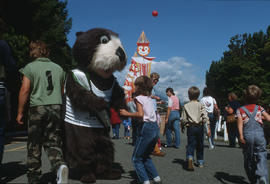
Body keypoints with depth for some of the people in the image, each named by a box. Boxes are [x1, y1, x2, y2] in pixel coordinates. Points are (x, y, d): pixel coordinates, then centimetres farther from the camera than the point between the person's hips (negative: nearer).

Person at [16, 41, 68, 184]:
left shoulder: (30, 67, 0)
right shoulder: (58, 68, 13)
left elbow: (25, 90, -7)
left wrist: (20, 112, 0)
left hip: (37, 108, -3)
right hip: (57, 107, 3)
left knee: (34, 145, 8)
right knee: (52, 142, 5)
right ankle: (59, 165, -22)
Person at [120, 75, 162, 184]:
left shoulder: (138, 98, -5)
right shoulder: (149, 98, 16)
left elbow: (140, 114, -20)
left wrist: (127, 114, -10)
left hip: (146, 127, -8)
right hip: (155, 127, 8)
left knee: (136, 158, 5)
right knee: (145, 156, 23)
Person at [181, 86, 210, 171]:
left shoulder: (186, 106, -1)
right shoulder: (201, 105, -1)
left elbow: (183, 119, -3)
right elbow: (205, 117, -9)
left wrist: (184, 124, 16)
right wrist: (208, 128, -8)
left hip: (190, 127, -1)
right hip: (200, 127, 1)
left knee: (190, 144, -1)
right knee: (200, 145, 15)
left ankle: (190, 158, -28)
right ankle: (200, 162, 26)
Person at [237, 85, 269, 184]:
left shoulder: (240, 110, 5)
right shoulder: (259, 108, 8)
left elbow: (240, 122, -9)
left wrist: (241, 135, -15)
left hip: (247, 135, 0)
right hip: (259, 134, 0)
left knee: (248, 158, 12)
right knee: (261, 157, -1)